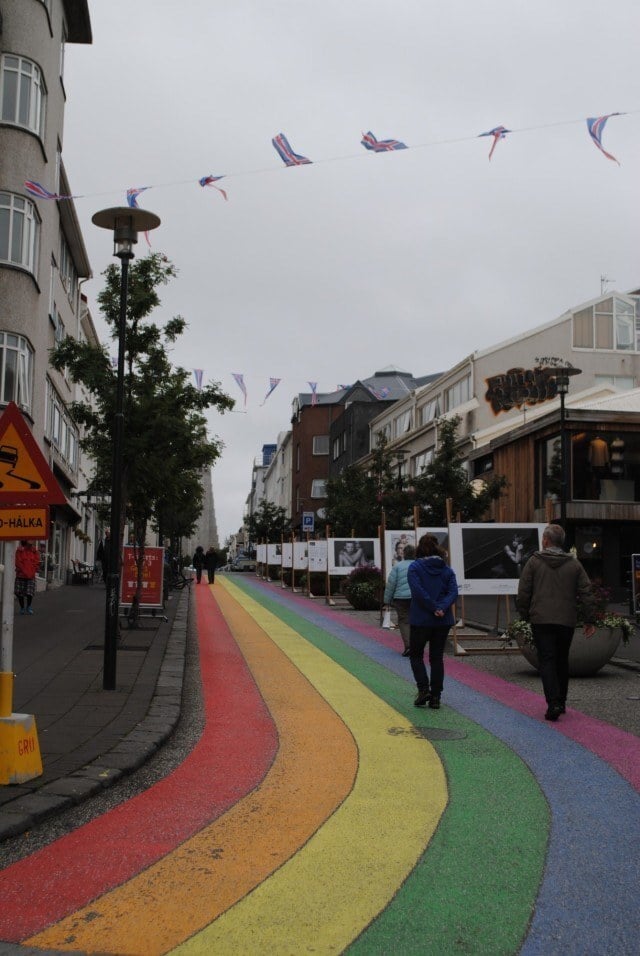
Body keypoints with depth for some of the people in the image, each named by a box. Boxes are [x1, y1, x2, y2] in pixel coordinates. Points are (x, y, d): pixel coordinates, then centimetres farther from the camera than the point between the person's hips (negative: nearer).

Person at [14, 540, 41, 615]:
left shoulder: (35, 552, 6)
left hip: (31, 576, 1)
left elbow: (37, 563, 5)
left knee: (30, 593, -8)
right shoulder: (20, 550, -1)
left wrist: (32, 573, -6)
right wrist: (25, 572, -10)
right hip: (21, 575, -1)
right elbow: (18, 563, -6)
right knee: (19, 593, 3)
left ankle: (28, 606, 14)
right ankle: (22, 607, 21)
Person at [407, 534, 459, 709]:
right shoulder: (447, 569, 6)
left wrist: (434, 608, -14)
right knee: (437, 657, 11)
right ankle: (435, 697, 10)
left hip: (420, 619, -3)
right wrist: (441, 608, -15)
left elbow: (418, 592, -17)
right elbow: (453, 592, -6)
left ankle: (423, 689, -2)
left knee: (416, 654, 13)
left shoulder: (415, 567, -6)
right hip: (444, 621, 3)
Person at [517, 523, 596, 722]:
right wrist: (589, 620, 9)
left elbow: (523, 593, -2)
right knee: (562, 661, 16)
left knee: (546, 661, -3)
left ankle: (553, 703, -17)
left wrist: (524, 615, 10)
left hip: (541, 620, -3)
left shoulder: (534, 562, -1)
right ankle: (561, 702, 24)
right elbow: (586, 593, 5)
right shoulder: (574, 564, 7)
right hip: (567, 621, 3)